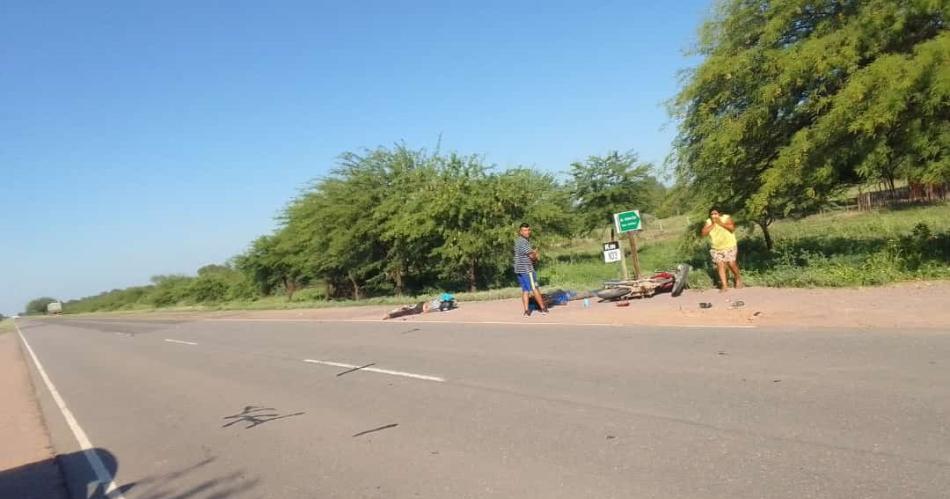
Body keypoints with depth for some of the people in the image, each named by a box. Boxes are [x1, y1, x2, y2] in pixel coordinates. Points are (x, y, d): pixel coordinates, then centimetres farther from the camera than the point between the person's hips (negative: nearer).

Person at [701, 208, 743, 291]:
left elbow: (732, 228, -23)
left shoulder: (726, 218, -9)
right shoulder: (708, 221, -1)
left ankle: (738, 278, 24)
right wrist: (712, 224, -18)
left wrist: (720, 223, -25)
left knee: (731, 263, -4)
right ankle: (724, 285, 0)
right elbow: (704, 233, -12)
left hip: (729, 246, -3)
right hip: (716, 248, 3)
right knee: (720, 265, -5)